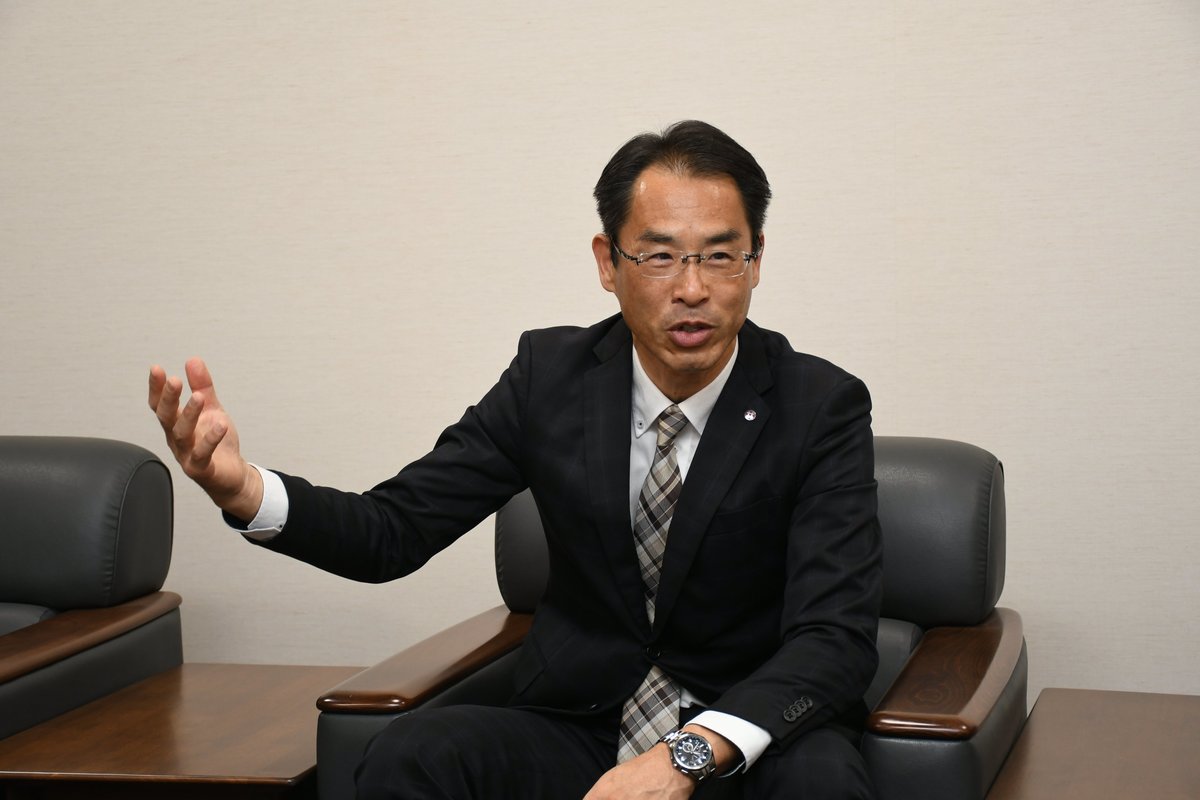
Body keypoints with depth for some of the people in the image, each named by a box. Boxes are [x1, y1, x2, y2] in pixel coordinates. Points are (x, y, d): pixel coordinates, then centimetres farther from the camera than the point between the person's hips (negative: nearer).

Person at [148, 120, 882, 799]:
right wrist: (239, 486, -24)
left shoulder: (822, 408, -10)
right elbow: (394, 529, -3)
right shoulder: (550, 375, -2)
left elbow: (837, 637, -19)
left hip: (750, 733, -1)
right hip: (575, 729, 2)